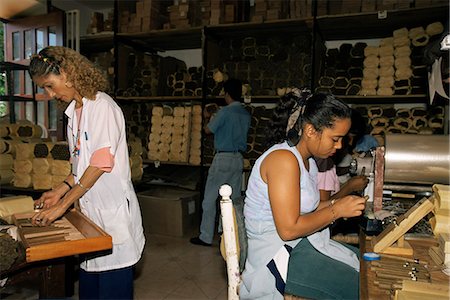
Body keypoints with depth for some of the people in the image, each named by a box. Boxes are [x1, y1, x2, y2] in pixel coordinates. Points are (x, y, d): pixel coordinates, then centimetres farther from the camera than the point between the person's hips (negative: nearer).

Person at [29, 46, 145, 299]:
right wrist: (60, 191, 6)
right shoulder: (74, 110, 14)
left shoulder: (103, 106, -13)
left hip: (113, 208, -8)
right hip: (90, 209, 8)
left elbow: (101, 163, -19)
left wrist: (62, 206, -16)